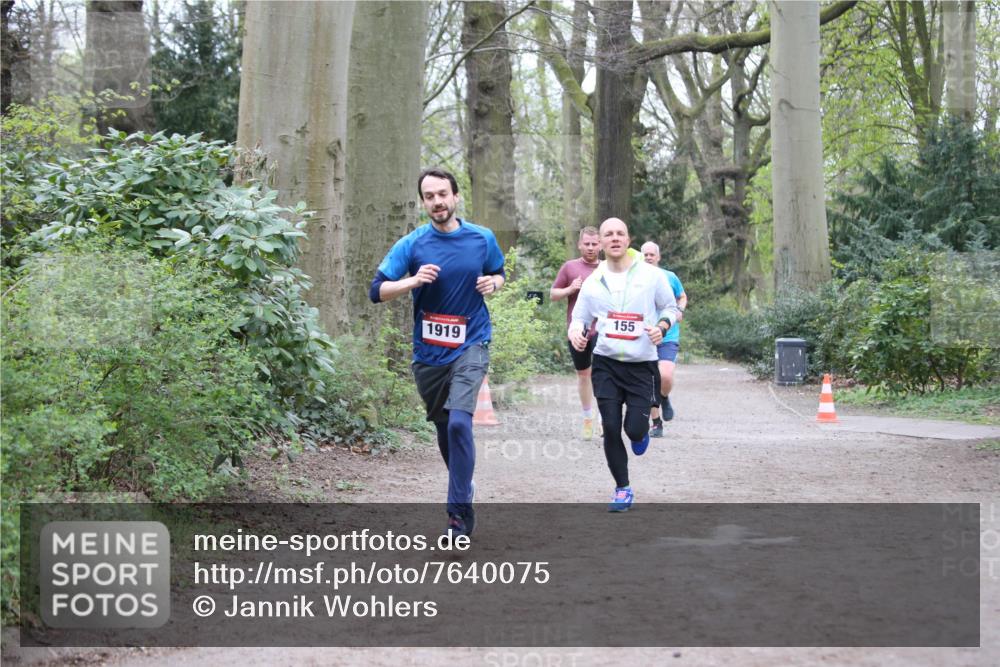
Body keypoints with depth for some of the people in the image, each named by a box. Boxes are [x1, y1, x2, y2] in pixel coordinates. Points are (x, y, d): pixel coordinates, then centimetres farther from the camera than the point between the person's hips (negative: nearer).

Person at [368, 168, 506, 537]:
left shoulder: (483, 239, 0)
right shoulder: (411, 244, -4)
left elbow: (500, 274, 17)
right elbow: (377, 291, -7)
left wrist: (493, 283, -7)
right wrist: (413, 280, -23)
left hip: (470, 346, -2)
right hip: (428, 352, 2)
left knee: (459, 422, -21)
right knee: (443, 428, 15)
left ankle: (460, 511, -13)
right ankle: (464, 486, 40)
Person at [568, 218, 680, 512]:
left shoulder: (651, 275, -3)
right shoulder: (593, 282, 3)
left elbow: (671, 307, 7)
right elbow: (579, 317, 13)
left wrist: (661, 326, -14)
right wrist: (575, 331, -11)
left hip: (642, 364, -2)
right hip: (606, 362, 2)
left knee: (634, 429, -9)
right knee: (611, 428, -3)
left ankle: (642, 431, 31)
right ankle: (622, 489, 15)